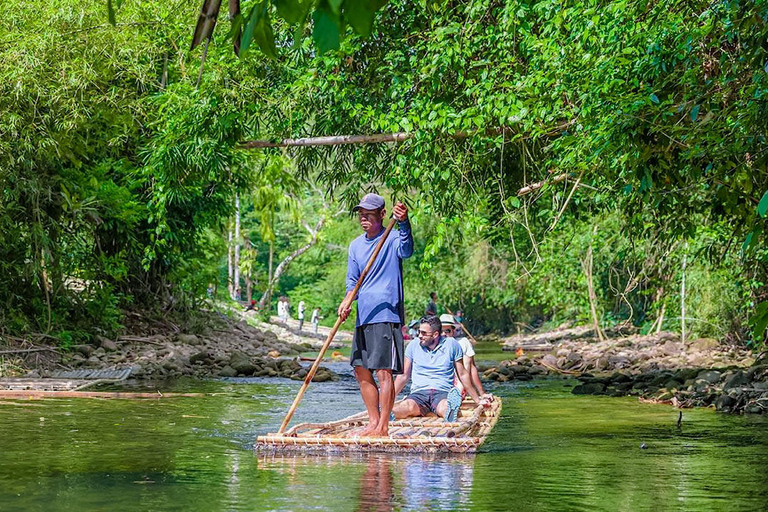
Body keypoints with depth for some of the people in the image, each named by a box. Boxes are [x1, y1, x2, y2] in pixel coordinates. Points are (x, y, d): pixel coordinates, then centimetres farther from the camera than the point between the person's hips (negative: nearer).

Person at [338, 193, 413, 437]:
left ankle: (383, 427, -7)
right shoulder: (356, 245, 15)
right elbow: (353, 280, 14)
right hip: (364, 316, 8)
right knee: (362, 371, 11)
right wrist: (347, 301, -7)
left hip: (386, 314, -8)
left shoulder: (392, 239, -6)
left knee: (384, 372, -10)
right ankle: (374, 422, 20)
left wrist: (403, 222, -48)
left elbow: (406, 250, -29)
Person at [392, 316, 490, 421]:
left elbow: (463, 375, 16)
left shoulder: (451, 344, 9)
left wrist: (478, 400, 17)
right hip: (419, 392, 3)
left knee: (444, 408, -44)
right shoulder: (413, 346, 13)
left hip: (443, 393, -3)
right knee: (408, 407, -39)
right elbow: (404, 376, 20)